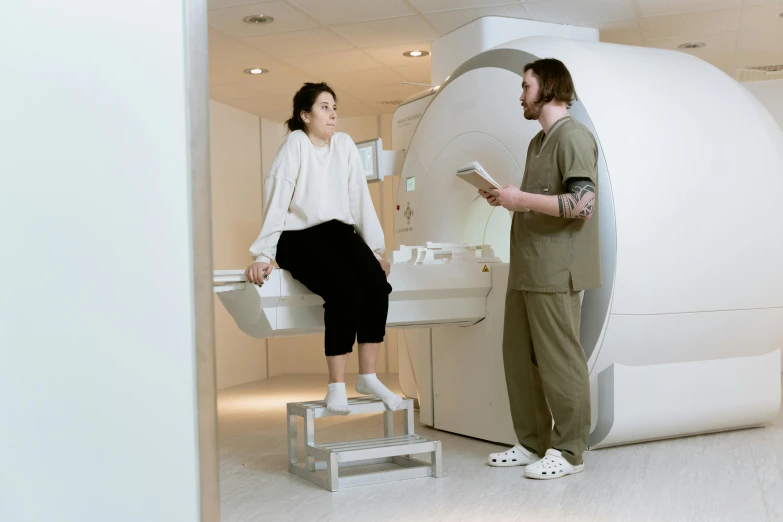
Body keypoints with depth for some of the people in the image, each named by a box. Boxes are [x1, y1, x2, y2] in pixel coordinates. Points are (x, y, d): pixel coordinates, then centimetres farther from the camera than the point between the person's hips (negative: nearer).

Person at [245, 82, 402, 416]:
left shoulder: (344, 144, 10)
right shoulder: (295, 143, -3)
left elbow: (360, 199, 9)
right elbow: (276, 199, -10)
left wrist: (376, 248, 6)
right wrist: (264, 254, -16)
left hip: (339, 231, 5)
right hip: (300, 236, -5)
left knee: (377, 283, -23)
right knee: (346, 290, -31)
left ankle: (368, 377, -15)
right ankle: (336, 385, -23)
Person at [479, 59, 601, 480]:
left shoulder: (573, 137, -10)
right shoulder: (538, 142, 20)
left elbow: (582, 204, -20)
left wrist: (521, 198, -18)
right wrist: (507, 200, 9)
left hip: (555, 272, -9)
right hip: (526, 269, 9)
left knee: (558, 361, -2)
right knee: (518, 357, 11)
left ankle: (568, 452, 9)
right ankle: (532, 444, 22)